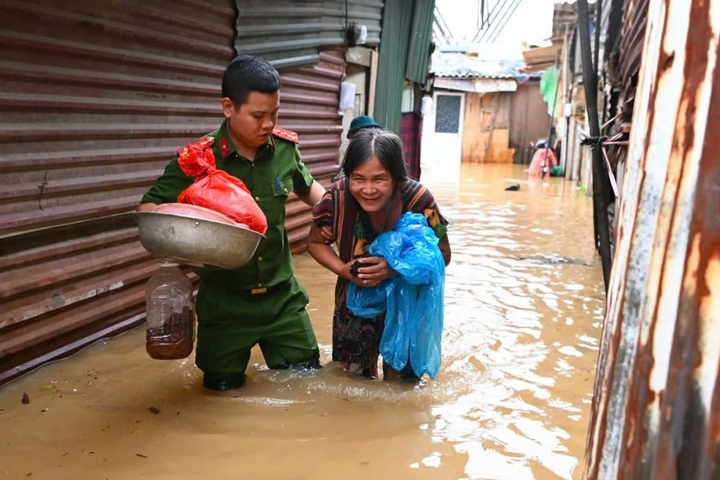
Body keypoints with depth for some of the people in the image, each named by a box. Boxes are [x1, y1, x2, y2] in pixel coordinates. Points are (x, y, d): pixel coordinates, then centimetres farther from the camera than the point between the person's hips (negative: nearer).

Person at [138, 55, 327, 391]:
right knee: (223, 391, 13)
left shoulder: (285, 147, -7)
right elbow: (150, 206, -8)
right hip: (224, 303, -3)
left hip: (282, 296, 3)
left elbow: (306, 187, 15)